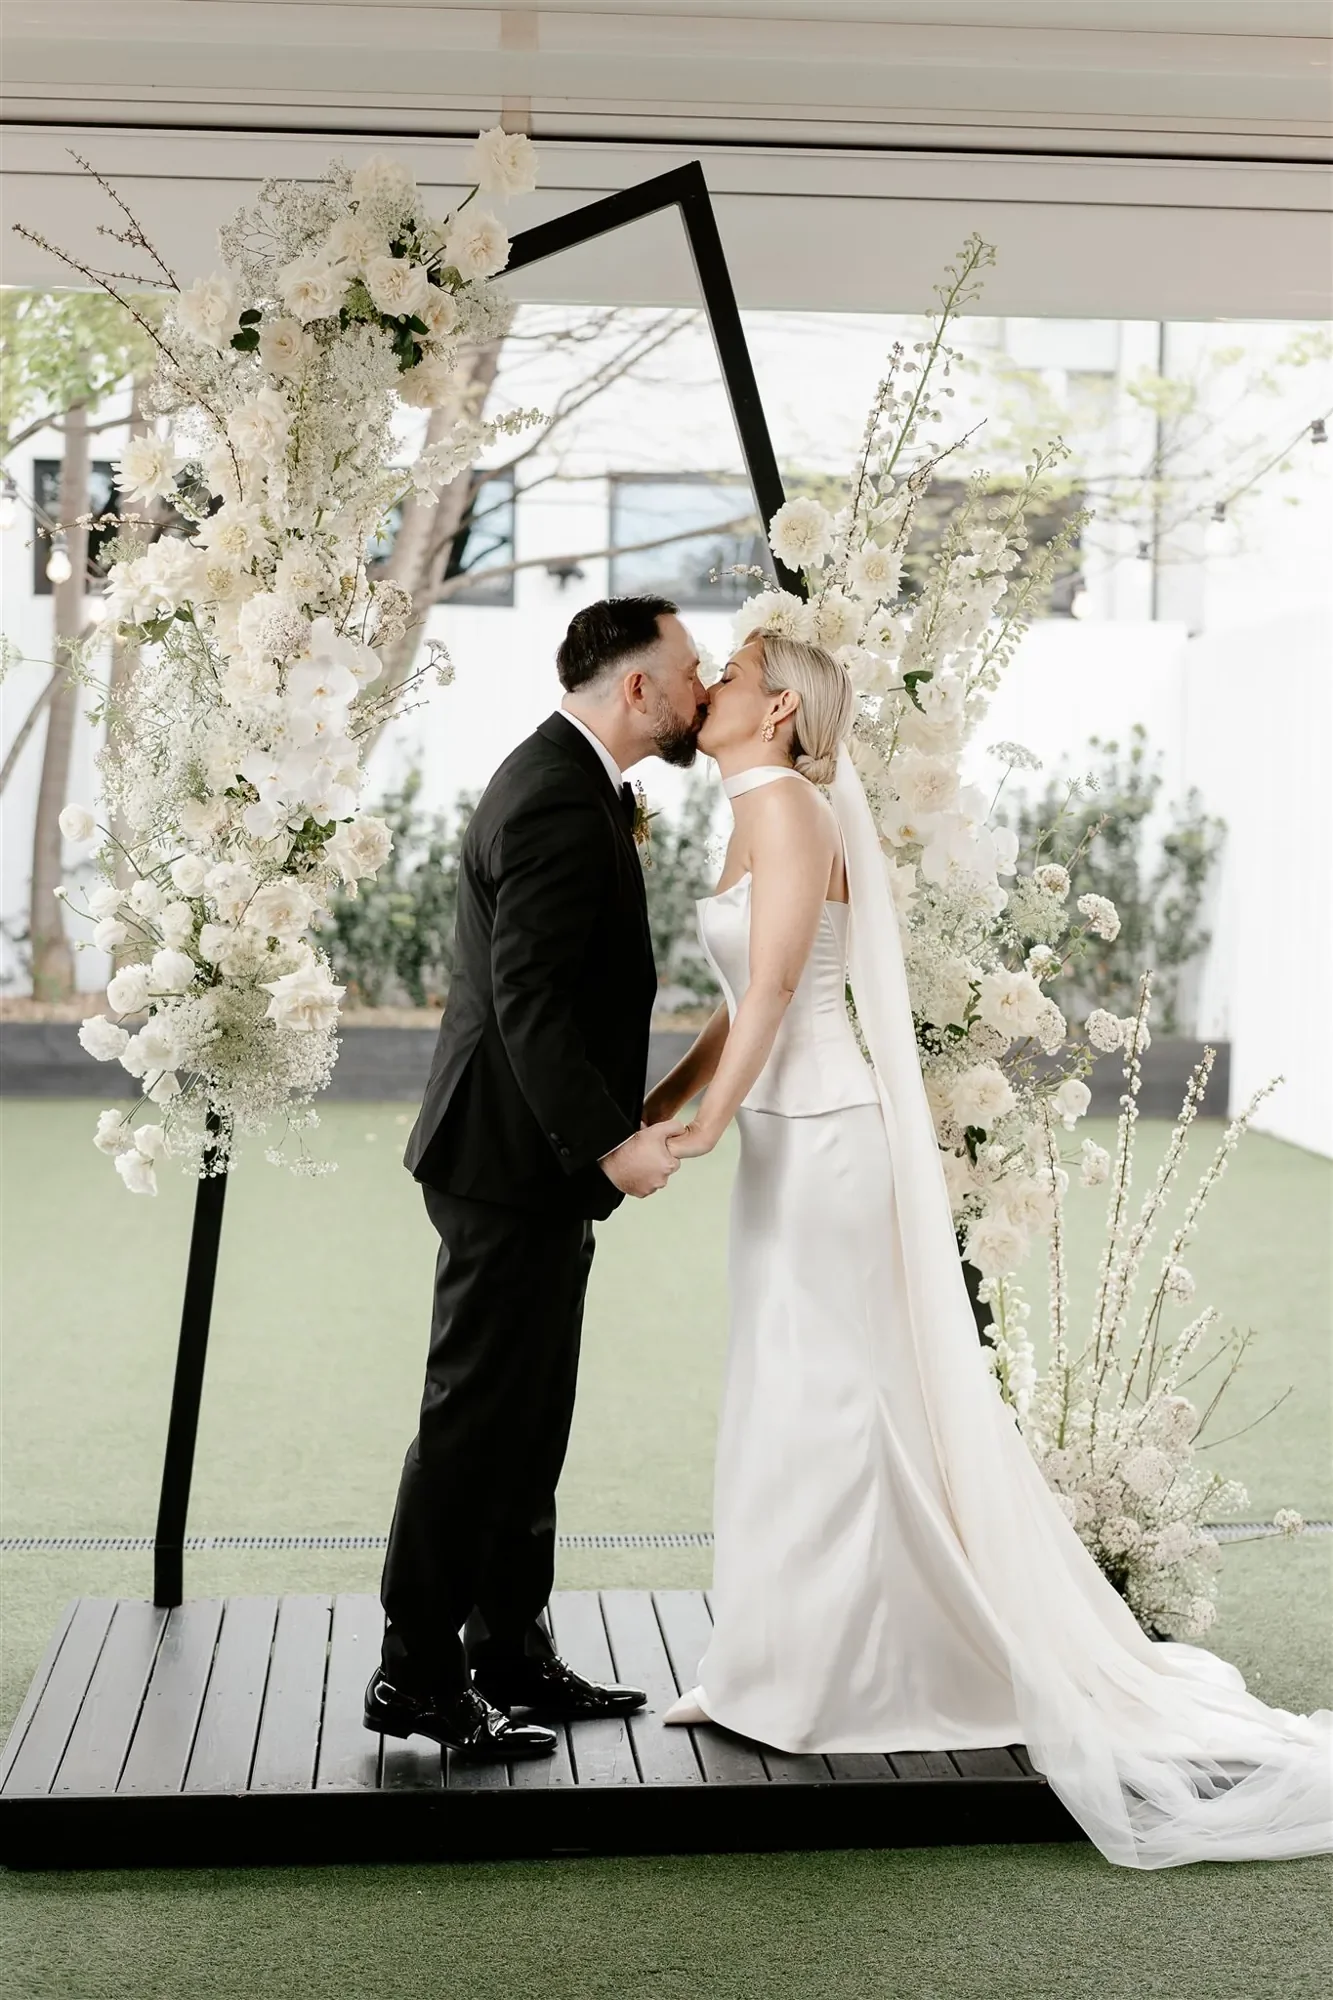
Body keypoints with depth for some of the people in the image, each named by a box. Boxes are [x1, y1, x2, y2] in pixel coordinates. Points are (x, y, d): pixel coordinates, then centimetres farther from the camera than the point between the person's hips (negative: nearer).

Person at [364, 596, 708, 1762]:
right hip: (517, 1164, -11)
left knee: (528, 1423, 16)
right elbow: (529, 1002, -25)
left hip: (538, 1154, 11)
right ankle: (417, 1676, 7)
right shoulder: (562, 806, -19)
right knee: (475, 1423, -2)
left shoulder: (565, 777, 15)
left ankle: (510, 1654, 25)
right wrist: (609, 1143, -26)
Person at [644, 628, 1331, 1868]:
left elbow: (774, 984, -20)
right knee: (789, 1404, 13)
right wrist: (651, 1107, 15)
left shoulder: (786, 804, -13)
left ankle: (810, 1682, 7)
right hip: (787, 1139, 10)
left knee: (816, 1402, -2)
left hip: (817, 1137, -10)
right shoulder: (757, 813, 16)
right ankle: (780, 1671, 23)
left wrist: (710, 1120, -20)